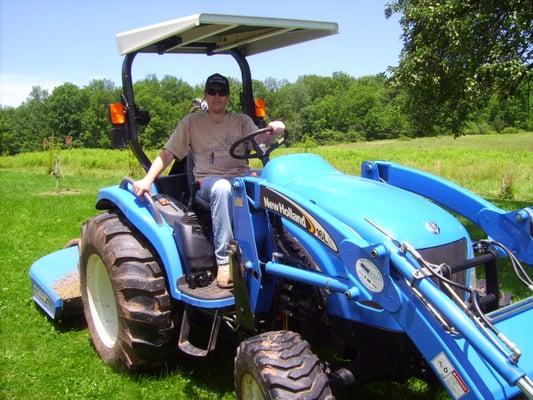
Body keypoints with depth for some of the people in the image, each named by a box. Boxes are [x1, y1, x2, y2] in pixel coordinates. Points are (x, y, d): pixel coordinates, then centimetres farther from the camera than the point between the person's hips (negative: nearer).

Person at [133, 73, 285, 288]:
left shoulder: (242, 121, 14)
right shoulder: (191, 122, 9)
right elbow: (167, 154, 4)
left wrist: (273, 130, -25)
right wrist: (148, 179, -12)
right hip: (208, 182, -2)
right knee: (222, 187, -40)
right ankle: (224, 260, -36)